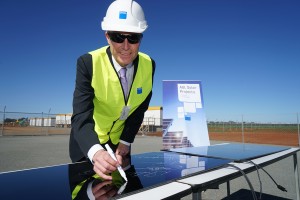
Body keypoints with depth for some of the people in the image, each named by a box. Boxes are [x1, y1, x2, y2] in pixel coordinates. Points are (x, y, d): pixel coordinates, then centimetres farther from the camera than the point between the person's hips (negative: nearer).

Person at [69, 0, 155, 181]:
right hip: (89, 143, -3)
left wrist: (126, 141, -8)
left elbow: (139, 109, -5)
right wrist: (96, 152, -51)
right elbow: (81, 117, -34)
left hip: (120, 141, 3)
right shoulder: (88, 63, -26)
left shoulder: (148, 65, -15)